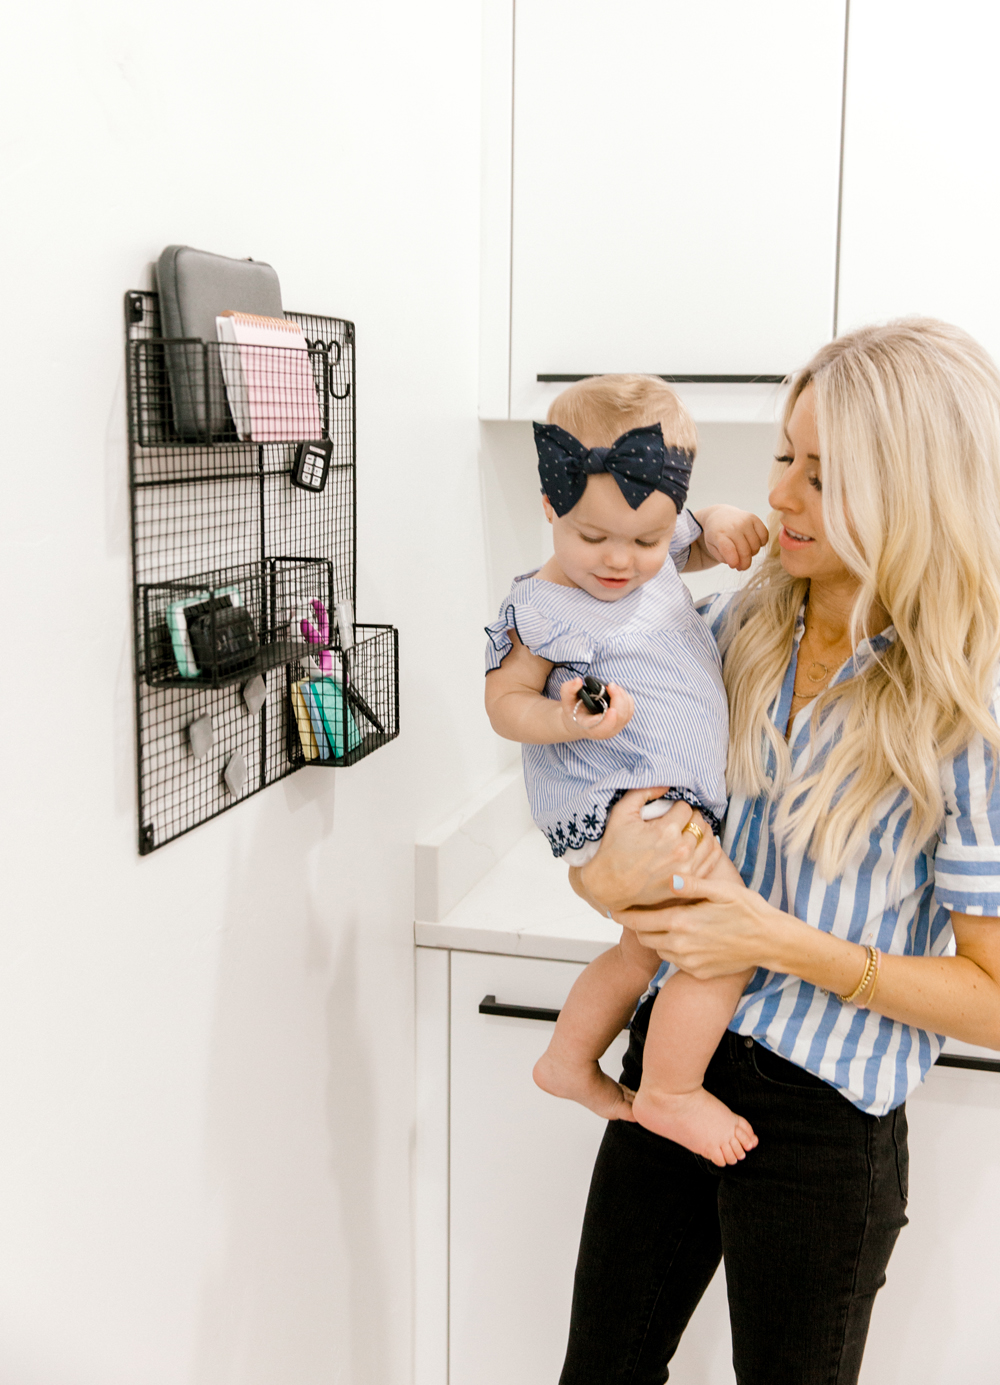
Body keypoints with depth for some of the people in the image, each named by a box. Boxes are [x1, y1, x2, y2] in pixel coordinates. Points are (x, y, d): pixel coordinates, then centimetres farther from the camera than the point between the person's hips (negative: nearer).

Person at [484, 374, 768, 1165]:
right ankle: (670, 1096, 4)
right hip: (614, 810, -9)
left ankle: (568, 1062, 44)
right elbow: (504, 699, -11)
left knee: (646, 950, 25)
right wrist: (566, 721, -29)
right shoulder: (548, 610, -17)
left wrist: (723, 525, 0)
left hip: (672, 804, 9)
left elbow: (697, 543, 23)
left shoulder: (652, 553, 3)